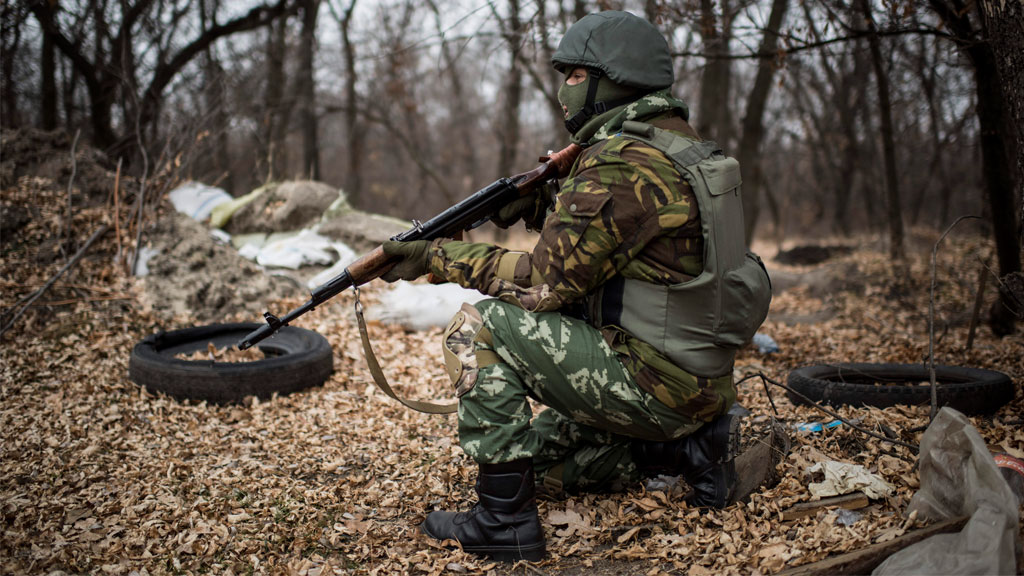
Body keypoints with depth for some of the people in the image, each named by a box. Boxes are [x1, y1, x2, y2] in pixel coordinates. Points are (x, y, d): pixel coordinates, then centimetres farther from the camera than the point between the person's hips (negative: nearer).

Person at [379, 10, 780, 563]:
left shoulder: (622, 163, -20)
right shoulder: (678, 145, 12)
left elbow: (545, 282, -19)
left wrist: (439, 256, -11)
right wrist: (540, 209, 8)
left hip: (654, 383, -10)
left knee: (477, 329, -12)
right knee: (541, 454, 22)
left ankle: (504, 519, -8)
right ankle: (689, 445, 13)